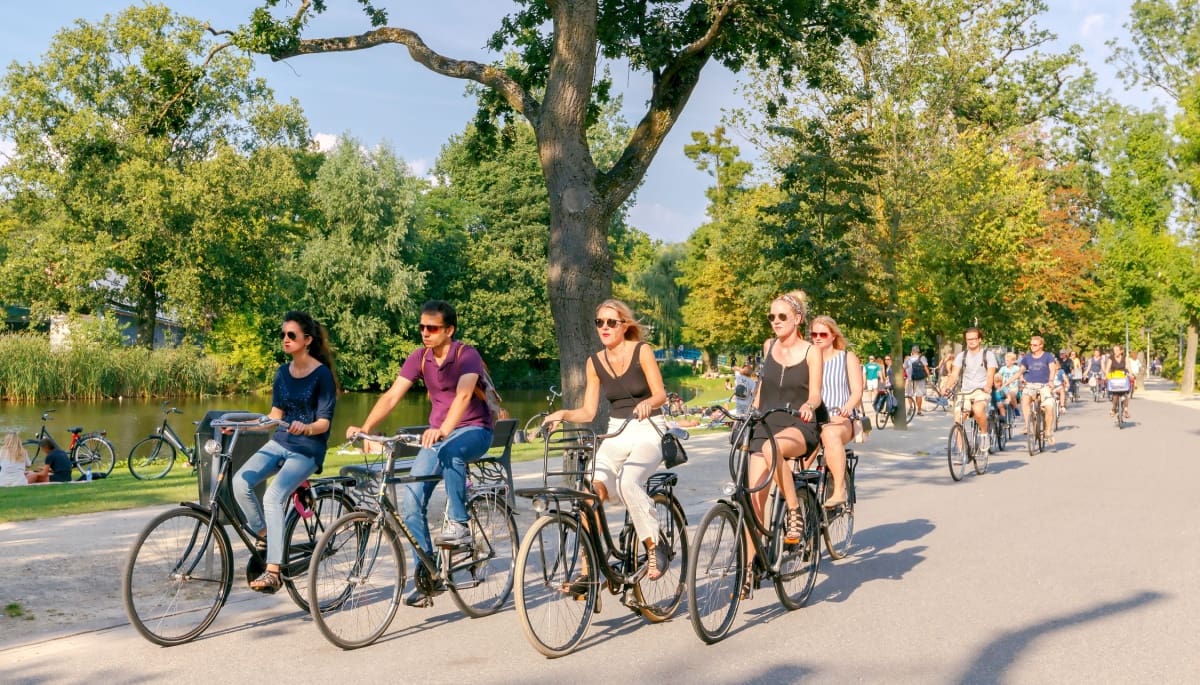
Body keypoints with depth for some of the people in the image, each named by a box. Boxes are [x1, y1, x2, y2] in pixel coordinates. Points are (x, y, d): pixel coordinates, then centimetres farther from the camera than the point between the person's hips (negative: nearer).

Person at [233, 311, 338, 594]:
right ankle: (265, 536, 4)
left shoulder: (322, 374, -10)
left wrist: (306, 428, -34)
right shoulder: (282, 373, 10)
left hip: (307, 449, -6)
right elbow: (276, 414, 15)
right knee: (240, 482, -19)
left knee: (273, 497, -27)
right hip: (279, 442, 6)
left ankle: (273, 572, -27)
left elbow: (324, 422, -13)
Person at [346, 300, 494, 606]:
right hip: (436, 435, 5)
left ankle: (458, 524, -26)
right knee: (412, 499, -7)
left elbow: (463, 394, -35)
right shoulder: (419, 357, -2)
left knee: (450, 452, -40)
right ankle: (425, 575, 3)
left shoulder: (467, 355, -17)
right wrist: (365, 428, -25)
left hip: (474, 429, -5)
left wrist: (443, 430, -52)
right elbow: (391, 396, -10)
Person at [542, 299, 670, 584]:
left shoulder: (641, 351, -6)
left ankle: (655, 547, -13)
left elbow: (660, 394, -11)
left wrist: (647, 403, -33)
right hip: (615, 434, 4)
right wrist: (563, 414, -12)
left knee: (627, 482, -32)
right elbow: (588, 411, 6)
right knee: (592, 490, -20)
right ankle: (588, 568, -16)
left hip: (647, 431, -4)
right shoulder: (595, 362, 6)